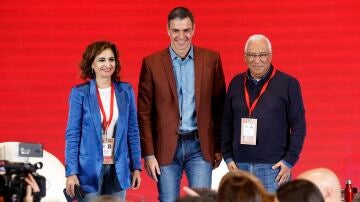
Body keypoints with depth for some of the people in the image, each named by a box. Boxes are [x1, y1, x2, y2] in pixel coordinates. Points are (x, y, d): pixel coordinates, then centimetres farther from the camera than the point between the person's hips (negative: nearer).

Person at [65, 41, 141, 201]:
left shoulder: (126, 91, 5)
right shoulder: (80, 93, -3)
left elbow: (133, 131, 9)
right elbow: (72, 134, -4)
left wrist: (136, 167, 6)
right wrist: (71, 173, -9)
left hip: (118, 170, 3)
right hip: (90, 169, -3)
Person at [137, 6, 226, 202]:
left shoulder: (211, 59, 3)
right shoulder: (152, 63, 1)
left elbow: (219, 107, 7)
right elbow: (144, 113, 2)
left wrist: (219, 147, 5)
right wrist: (148, 153, -3)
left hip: (200, 146, 0)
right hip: (166, 148, 0)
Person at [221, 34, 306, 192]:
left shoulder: (288, 84, 0)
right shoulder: (236, 83, 12)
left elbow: (298, 125, -1)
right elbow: (227, 123, 15)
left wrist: (290, 160, -7)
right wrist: (228, 157, 7)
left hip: (273, 167, -3)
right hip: (240, 166, 3)